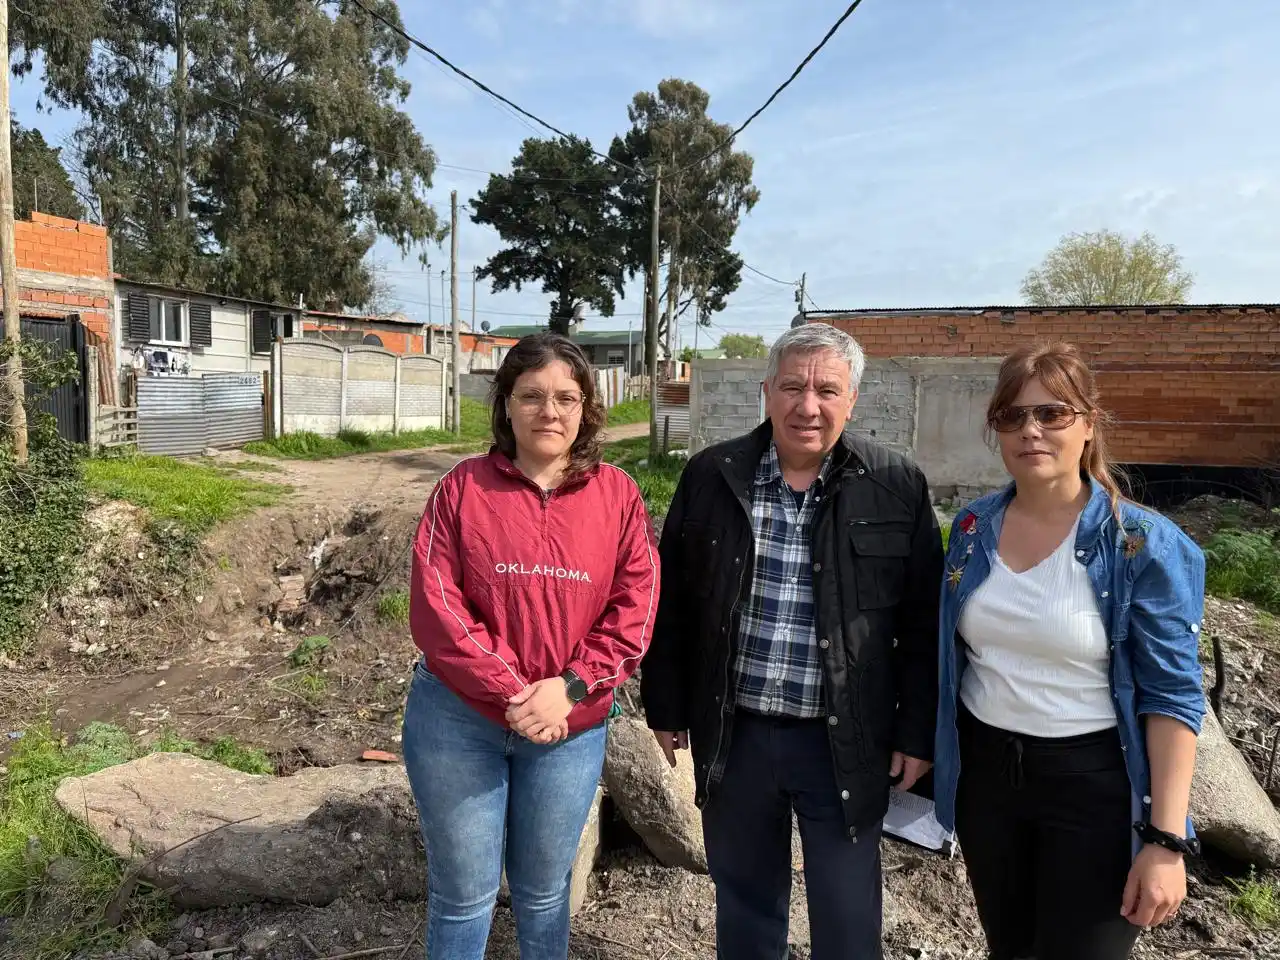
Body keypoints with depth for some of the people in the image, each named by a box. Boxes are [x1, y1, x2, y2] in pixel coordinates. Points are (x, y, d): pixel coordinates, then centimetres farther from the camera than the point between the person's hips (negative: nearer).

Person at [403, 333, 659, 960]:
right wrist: (511, 693, -19)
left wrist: (569, 687, -18)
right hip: (457, 718, -1)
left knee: (543, 891, 20)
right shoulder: (463, 488, -6)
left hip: (572, 728, 1)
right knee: (462, 896, 13)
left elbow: (635, 610, -6)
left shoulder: (617, 495, -2)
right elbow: (435, 606, -12)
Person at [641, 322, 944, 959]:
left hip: (844, 742, -1)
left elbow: (923, 622, -2)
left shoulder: (897, 488, -6)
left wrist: (917, 733, -2)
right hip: (733, 734, 2)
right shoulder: (711, 476, -2)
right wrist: (666, 708, 5)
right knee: (743, 905, 20)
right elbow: (672, 603, 3)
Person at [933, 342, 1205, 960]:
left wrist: (1166, 839, -16)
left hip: (1092, 782, -4)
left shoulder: (1143, 544, -14)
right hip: (983, 770, 4)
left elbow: (1172, 696, -13)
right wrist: (930, 744, 9)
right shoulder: (973, 527, -2)